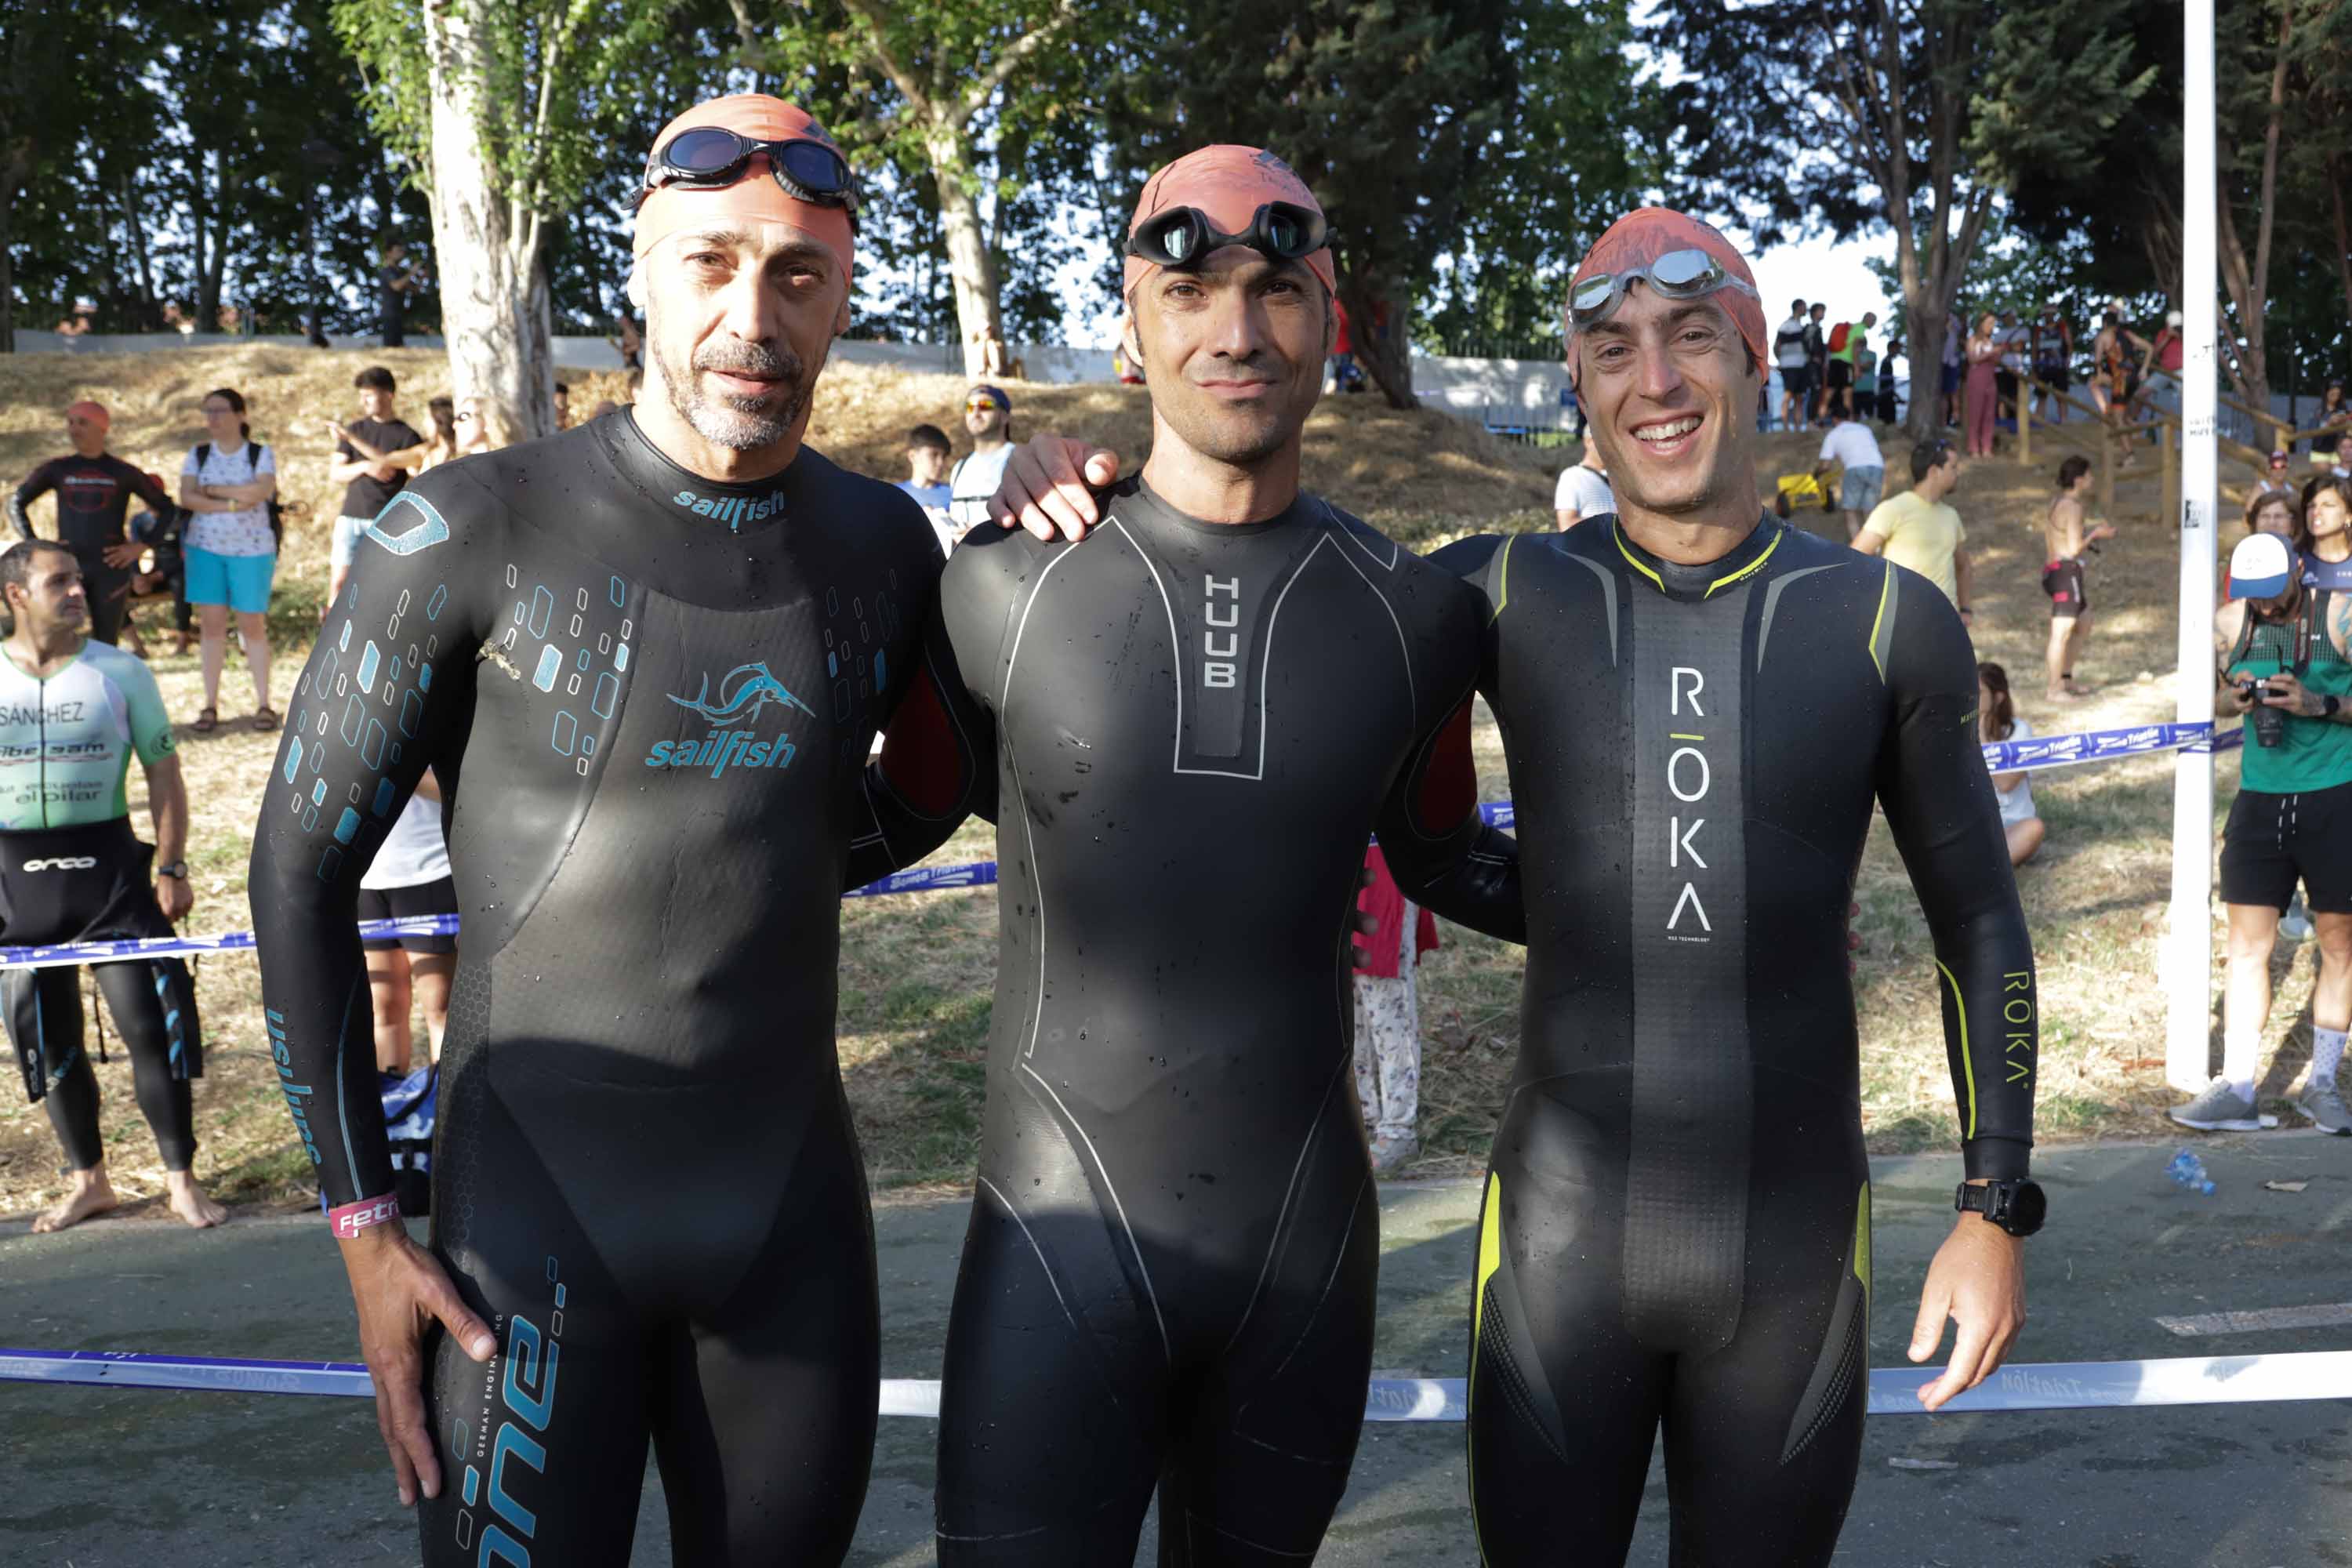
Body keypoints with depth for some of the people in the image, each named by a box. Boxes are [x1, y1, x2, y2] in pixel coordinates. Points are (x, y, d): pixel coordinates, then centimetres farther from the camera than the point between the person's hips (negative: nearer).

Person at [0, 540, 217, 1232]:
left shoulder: (119, 671, 1)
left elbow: (163, 771, 3)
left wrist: (170, 866, -4)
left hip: (110, 867, -2)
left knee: (151, 1023, -4)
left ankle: (182, 1180, 7)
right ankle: (87, 1180, 24)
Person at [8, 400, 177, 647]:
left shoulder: (123, 473, 4)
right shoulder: (57, 470, 7)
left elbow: (166, 509, 7)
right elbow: (16, 503, 15)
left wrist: (139, 548, -2)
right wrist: (33, 545, 3)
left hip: (111, 568, -1)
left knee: (106, 643, 3)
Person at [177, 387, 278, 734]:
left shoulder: (261, 454, 0)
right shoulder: (198, 455, 7)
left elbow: (262, 490, -19)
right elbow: (186, 497, -7)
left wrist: (212, 490, -14)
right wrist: (233, 503, -18)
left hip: (252, 549, -2)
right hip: (205, 548, 2)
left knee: (253, 625, 0)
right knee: (211, 624, 2)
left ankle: (263, 704, 7)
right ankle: (210, 705, 6)